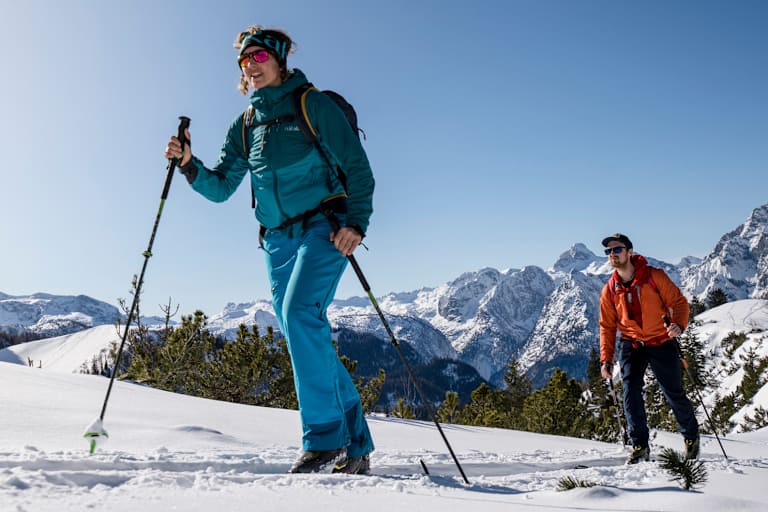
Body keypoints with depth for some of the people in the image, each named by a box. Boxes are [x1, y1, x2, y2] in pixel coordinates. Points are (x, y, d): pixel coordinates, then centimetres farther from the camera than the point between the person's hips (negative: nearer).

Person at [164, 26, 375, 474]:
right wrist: (189, 165, -5)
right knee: (309, 340, 3)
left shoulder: (313, 104, 0)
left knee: (299, 312, -26)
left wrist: (356, 221, -16)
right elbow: (220, 188, 14)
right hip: (278, 239, 6)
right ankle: (355, 447, 12)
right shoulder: (245, 126, 16)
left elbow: (356, 166, -4)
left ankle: (325, 438, -19)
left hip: (324, 227, -6)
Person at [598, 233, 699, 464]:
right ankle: (639, 445, -3)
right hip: (631, 345, 2)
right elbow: (607, 326, 5)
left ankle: (691, 436, 32)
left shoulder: (654, 276, -11)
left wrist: (678, 324, -28)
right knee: (630, 392, -14)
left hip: (661, 343, -2)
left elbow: (678, 302, -7)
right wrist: (606, 359, -2)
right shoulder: (609, 290, -2)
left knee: (674, 394, 5)